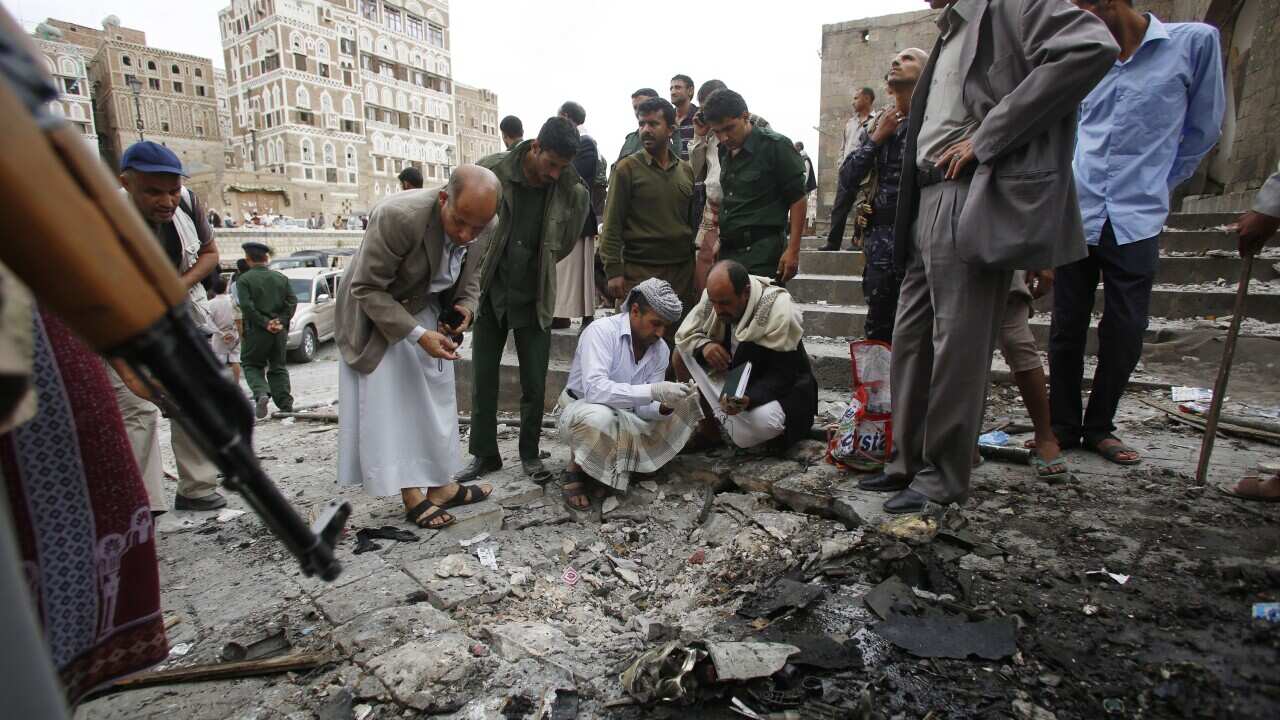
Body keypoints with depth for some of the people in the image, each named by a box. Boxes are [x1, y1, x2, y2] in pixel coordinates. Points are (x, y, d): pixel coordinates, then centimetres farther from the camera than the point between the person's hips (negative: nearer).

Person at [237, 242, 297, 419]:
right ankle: (286, 406, 7)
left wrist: (265, 323, -12)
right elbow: (292, 302, 0)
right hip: (279, 331, 4)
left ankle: (261, 394, -12)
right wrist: (281, 322, -5)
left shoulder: (244, 280, -6)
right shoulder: (281, 278, 6)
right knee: (278, 367, 13)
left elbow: (247, 306, -16)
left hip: (255, 331, -3)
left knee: (251, 365, 13)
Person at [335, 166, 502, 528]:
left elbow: (470, 278, 2)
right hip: (375, 313, -6)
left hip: (426, 310, 6)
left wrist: (465, 307, -19)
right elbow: (367, 288, -27)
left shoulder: (475, 225, -16)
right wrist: (418, 335, -33)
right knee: (391, 401, -7)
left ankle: (440, 485, 17)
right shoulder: (399, 216, -35)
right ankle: (412, 495, 2)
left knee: (437, 398, 7)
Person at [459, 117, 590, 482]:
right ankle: (484, 453, 22)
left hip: (534, 296, 0)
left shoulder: (574, 193, -10)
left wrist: (533, 267, 9)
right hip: (490, 290, 0)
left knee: (534, 382, 4)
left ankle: (529, 452, 24)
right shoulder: (491, 170, -12)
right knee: (482, 378, 7)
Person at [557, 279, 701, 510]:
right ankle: (576, 470, -7)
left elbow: (643, 409, -4)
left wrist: (665, 406, -27)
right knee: (599, 417, -40)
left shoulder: (661, 350, -2)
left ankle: (608, 471, -1)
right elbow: (594, 389, -36)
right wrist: (653, 391, -41)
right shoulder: (602, 331, -21)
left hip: (627, 419, 7)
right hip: (583, 410, -7)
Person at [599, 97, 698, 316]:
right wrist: (613, 270, -12)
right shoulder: (627, 167, 0)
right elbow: (612, 224, -4)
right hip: (640, 271, -4)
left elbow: (693, 220, 17)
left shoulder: (686, 170, 12)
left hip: (683, 271, 4)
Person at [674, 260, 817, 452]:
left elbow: (782, 377, -27)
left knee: (763, 422, -38)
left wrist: (749, 399, -45)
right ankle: (709, 421, -4)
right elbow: (684, 335, -4)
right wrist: (703, 345, -28)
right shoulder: (716, 296, -13)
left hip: (781, 388, -5)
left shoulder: (779, 312, -29)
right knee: (683, 354, -12)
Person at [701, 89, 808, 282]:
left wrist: (793, 250, -14)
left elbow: (797, 199, -8)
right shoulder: (724, 152, 12)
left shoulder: (775, 146, -7)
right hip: (727, 251, 7)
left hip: (763, 253, -6)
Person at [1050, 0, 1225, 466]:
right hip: (1076, 218, 2)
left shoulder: (1194, 42, 3)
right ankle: (1064, 427, 15)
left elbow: (1203, 130, 10)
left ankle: (1099, 427, 19)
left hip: (1135, 222, -2)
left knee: (1124, 335, 3)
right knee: (1067, 331, 3)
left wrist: (1156, 186, 12)